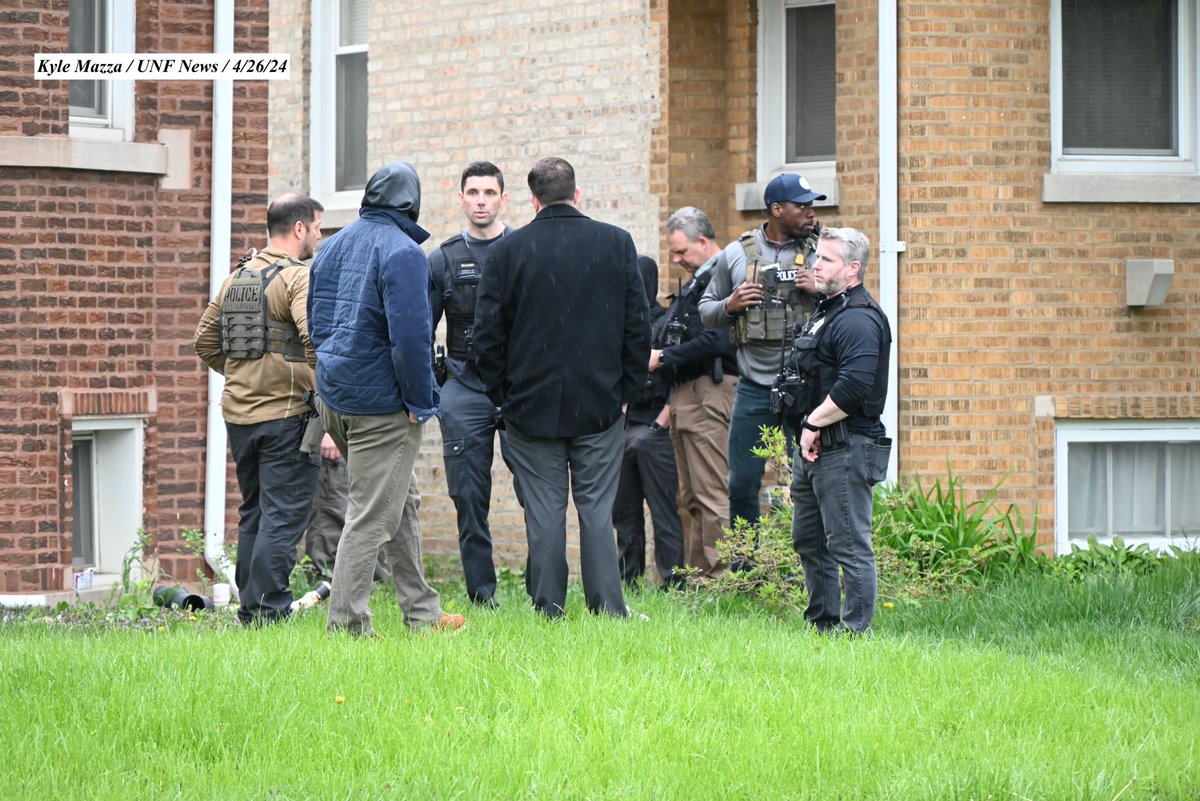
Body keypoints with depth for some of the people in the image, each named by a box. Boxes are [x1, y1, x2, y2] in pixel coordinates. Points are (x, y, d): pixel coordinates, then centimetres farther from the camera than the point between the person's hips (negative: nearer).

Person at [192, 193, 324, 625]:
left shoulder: (236, 278, 13)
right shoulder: (297, 277, -11)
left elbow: (205, 341, 16)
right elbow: (315, 336, -27)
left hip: (238, 413, 7)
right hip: (285, 413, -7)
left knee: (253, 512, 16)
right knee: (283, 515, -4)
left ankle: (249, 608, 20)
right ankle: (268, 609, -8)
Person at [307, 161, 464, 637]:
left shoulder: (334, 246, 11)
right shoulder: (402, 251, -15)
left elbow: (316, 322, 16)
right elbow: (410, 334, -21)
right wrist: (421, 402, -14)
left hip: (333, 396, 9)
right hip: (380, 402, -9)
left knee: (402, 504, 18)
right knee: (371, 516, -3)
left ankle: (421, 613, 23)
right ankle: (347, 623, -3)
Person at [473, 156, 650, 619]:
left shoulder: (508, 251, -3)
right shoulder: (616, 244, 0)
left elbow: (487, 334, -1)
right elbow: (638, 325, 2)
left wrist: (503, 396, 9)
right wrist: (627, 387, 10)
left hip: (533, 406, -1)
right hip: (600, 405, 1)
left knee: (544, 512, 3)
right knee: (597, 510, 4)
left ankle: (548, 611, 4)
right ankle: (608, 610, 1)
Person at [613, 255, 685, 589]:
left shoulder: (666, 323, -5)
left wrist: (661, 424, -14)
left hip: (655, 429, -7)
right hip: (624, 429, 7)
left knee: (664, 512, -6)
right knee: (623, 511, 10)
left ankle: (673, 583, -5)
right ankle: (627, 582, 17)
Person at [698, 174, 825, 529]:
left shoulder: (822, 250, 3)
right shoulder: (737, 254, 8)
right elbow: (706, 311, 17)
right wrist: (730, 305, -4)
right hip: (753, 389, 2)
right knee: (742, 485, 6)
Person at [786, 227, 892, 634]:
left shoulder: (858, 319, -15)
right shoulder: (826, 312, 18)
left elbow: (854, 386, -26)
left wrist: (814, 424, -17)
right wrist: (807, 434, 14)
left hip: (845, 449, -11)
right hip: (813, 448, 11)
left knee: (848, 544, -8)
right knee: (809, 540, 16)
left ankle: (856, 628, -5)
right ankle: (822, 622, 25)